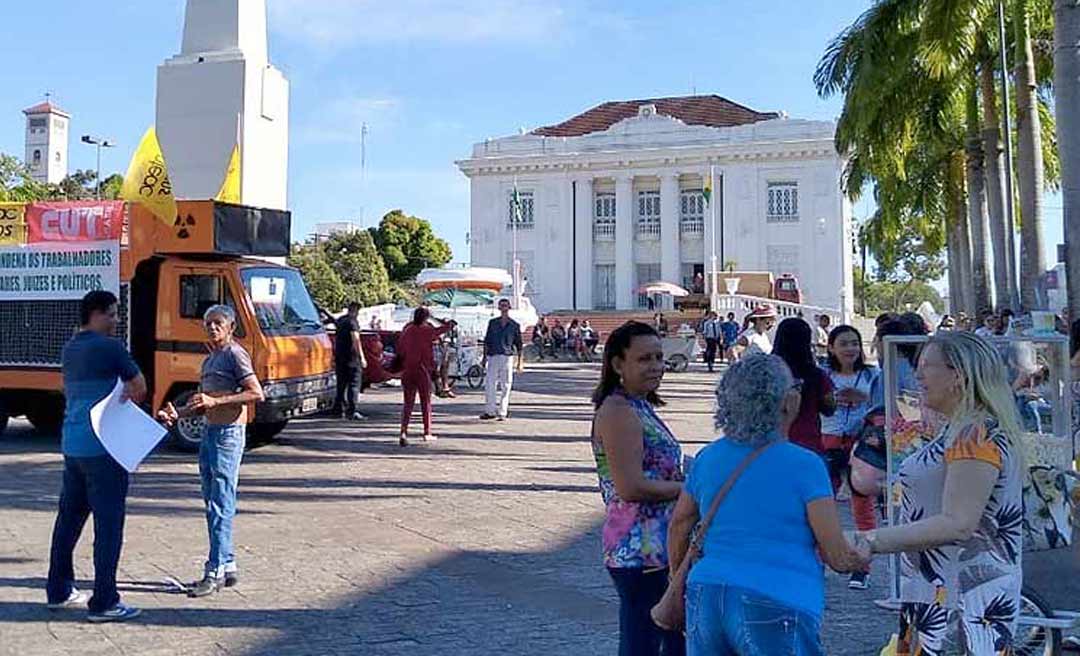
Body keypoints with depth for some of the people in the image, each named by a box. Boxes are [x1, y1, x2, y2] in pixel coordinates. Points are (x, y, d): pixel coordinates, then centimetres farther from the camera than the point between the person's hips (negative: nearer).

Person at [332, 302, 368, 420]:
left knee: (341, 384, 16)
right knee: (354, 384, -5)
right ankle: (351, 411, -10)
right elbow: (355, 340, -20)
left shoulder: (340, 320, 16)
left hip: (339, 357, 8)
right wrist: (362, 357, -20)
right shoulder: (352, 321, -11)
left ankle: (338, 409, 19)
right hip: (351, 357, -8)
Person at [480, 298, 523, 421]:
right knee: (489, 384, -2)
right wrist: (485, 356, 7)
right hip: (493, 356, 1)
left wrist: (519, 361, 4)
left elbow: (518, 344, 8)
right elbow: (487, 340, 13)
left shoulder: (514, 325, 7)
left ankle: (503, 412, 3)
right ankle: (490, 411, 6)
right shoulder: (492, 323, 10)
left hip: (507, 357, -1)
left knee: (506, 386, -1)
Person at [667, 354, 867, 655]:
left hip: (706, 595, 5)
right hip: (774, 608, -5)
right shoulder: (804, 465, -9)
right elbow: (837, 556, -8)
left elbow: (678, 528, 14)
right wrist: (859, 560, 14)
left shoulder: (707, 458, 6)